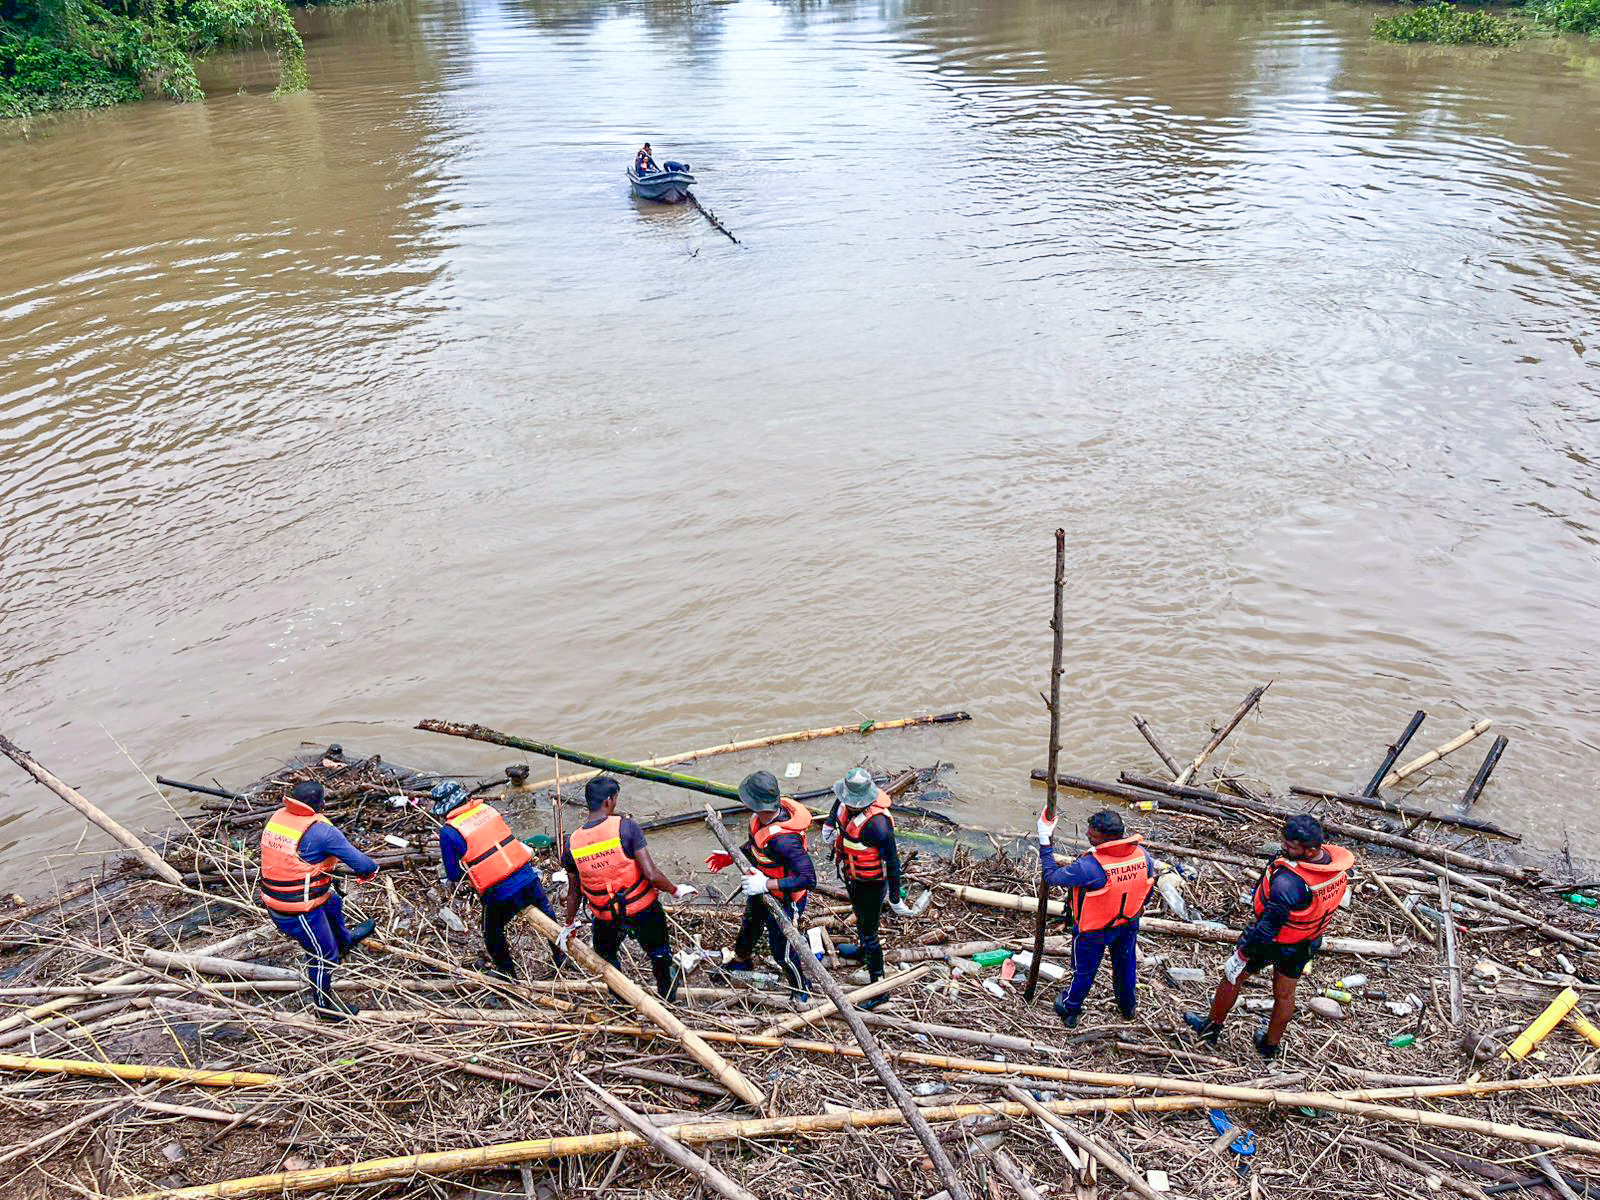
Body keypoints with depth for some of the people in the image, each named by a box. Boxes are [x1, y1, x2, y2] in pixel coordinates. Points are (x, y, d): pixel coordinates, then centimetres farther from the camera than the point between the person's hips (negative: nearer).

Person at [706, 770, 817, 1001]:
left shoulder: (783, 839, -44)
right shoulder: (762, 817, -17)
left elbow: (808, 879, -42)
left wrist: (766, 884, -39)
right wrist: (730, 857, 4)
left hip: (784, 900, -9)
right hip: (761, 891, 9)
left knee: (782, 951, 13)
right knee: (749, 925, 34)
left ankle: (802, 992, 41)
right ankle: (742, 960, 65)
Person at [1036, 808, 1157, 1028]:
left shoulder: (1091, 866, -40)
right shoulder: (1142, 855, -22)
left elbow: (1052, 876, -28)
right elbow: (1148, 886, -3)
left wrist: (1045, 840, -20)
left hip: (1094, 931, -5)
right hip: (1129, 923, 5)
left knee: (1084, 971, 20)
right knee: (1126, 964, 30)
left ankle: (1069, 1010, 44)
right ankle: (1128, 1006, 55)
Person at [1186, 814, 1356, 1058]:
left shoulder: (1289, 881, -41)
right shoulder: (1340, 866, -17)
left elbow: (1268, 926, -32)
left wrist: (1244, 952, -18)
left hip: (1273, 940, -6)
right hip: (1308, 943, 6)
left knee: (1233, 977, 19)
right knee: (1285, 994, 25)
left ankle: (1211, 1027, 39)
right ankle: (1271, 1044, 46)